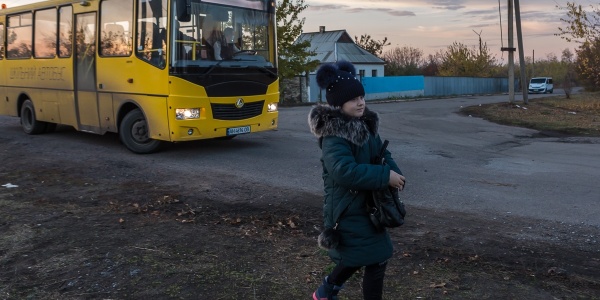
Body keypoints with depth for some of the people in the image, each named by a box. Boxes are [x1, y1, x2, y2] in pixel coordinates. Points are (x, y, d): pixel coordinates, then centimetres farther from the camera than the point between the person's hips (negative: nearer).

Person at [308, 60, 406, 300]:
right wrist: (385, 176, -30)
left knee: (356, 258, 23)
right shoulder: (334, 137, -24)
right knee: (376, 260, -3)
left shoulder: (365, 125, 6)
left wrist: (395, 173, -7)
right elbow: (345, 171, -36)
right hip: (348, 209, -9)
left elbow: (382, 154, 14)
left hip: (366, 205, 9)